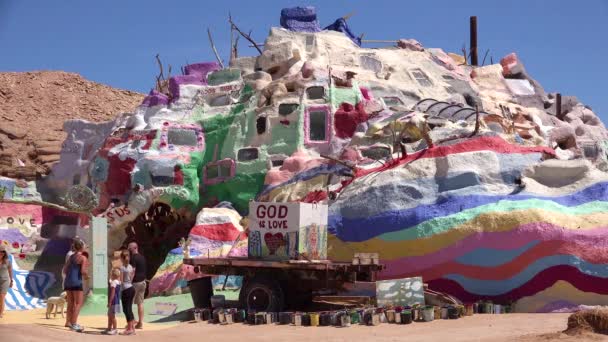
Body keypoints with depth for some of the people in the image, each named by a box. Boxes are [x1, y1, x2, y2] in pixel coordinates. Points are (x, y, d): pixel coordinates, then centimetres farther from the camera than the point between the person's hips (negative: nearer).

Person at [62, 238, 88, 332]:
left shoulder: (71, 257, 13)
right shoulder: (83, 258, -7)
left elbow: (65, 270, 12)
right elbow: (83, 271, -17)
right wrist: (86, 275, 2)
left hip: (68, 281, 7)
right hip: (76, 282, -7)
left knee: (71, 303, 17)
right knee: (78, 303, -4)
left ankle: (68, 322, 21)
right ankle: (74, 323, -11)